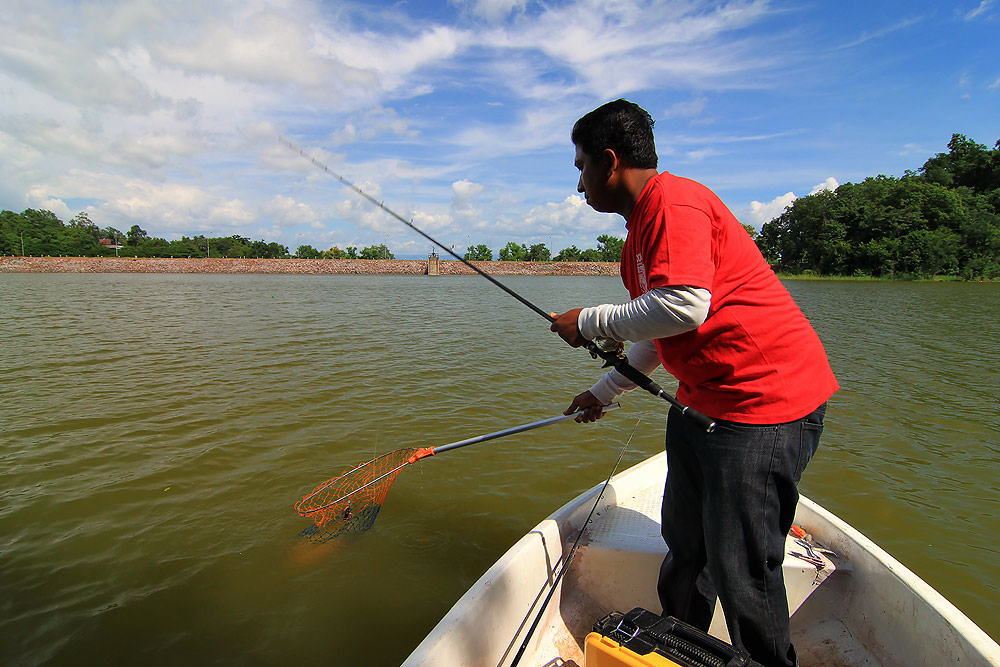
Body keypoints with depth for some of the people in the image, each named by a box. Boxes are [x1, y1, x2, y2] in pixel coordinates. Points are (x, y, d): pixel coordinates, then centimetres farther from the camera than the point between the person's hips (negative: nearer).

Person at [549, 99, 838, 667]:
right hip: (704, 399, 10)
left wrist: (590, 323, -15)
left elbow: (684, 307, -29)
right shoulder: (641, 227, 17)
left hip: (764, 399, -10)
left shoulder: (674, 200, -15)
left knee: (740, 569, -1)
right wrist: (604, 391, 25)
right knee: (685, 544, 19)